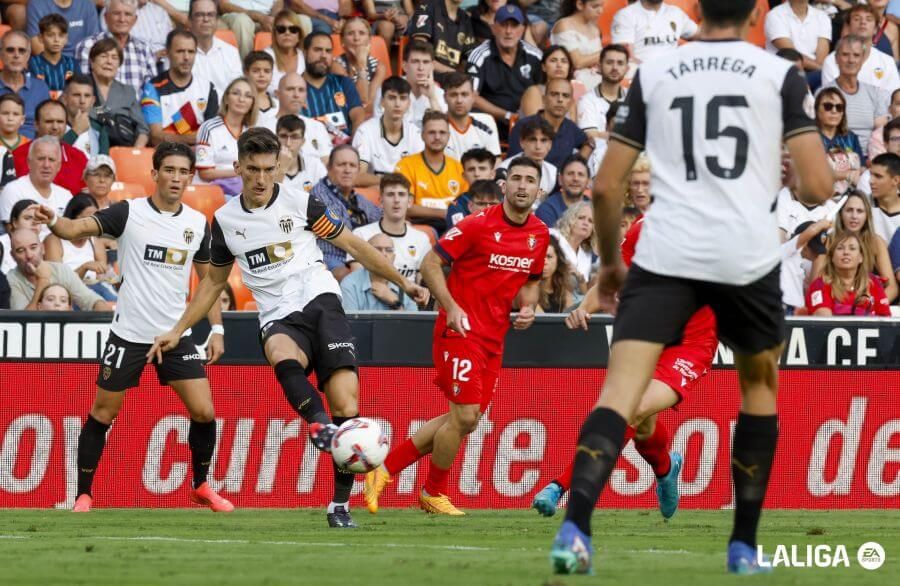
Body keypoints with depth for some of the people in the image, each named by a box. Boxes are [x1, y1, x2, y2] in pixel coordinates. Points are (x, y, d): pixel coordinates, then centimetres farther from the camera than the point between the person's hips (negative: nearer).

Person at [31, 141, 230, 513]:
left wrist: (217, 329, 6)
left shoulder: (198, 224, 3)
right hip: (129, 333, -3)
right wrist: (54, 222, -44)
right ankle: (83, 494, 15)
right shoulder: (129, 213, -9)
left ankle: (200, 486, 16)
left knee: (203, 412, -5)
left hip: (176, 335, 3)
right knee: (102, 414, 2)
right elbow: (79, 228, -22)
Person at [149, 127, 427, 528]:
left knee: (347, 407, -16)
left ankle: (340, 504, -7)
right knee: (282, 354, -39)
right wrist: (177, 331, 24)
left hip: (319, 301, -1)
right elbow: (214, 281, 26)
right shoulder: (225, 220, 11)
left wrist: (404, 284, 10)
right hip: (278, 318, 1)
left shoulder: (300, 203, 2)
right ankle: (320, 425, -54)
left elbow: (353, 245, 10)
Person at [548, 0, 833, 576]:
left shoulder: (654, 73, 10)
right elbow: (818, 187, -2)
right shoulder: (780, 74, 5)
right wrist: (795, 183, 22)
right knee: (760, 383, 24)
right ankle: (744, 546, 24)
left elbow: (606, 187, 10)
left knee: (621, 390, -8)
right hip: (748, 255, 0)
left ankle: (575, 528, -30)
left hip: (665, 253, 0)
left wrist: (610, 260, 26)